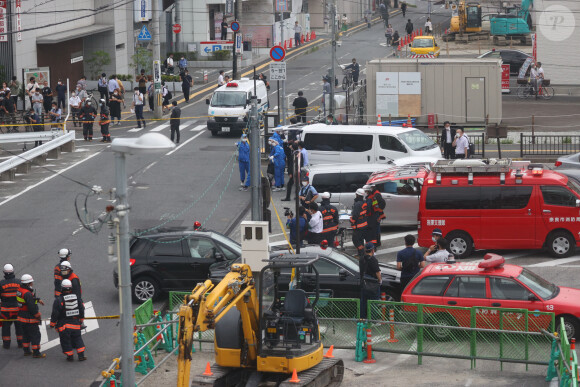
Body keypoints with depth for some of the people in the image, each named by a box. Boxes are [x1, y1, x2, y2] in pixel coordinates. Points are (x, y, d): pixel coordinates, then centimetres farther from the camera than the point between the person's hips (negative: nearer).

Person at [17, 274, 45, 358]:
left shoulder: (20, 290, 4)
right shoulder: (27, 294, -26)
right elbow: (32, 307, -25)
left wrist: (38, 300, 19)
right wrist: (38, 316, -12)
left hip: (22, 317, 9)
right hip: (30, 319, -9)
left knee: (26, 335, 20)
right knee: (35, 335, 0)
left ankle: (26, 351, 30)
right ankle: (36, 353, 4)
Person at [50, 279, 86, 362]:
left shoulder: (58, 300, -14)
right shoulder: (77, 297, 0)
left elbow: (55, 314, -12)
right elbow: (82, 309, 9)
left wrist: (52, 324, 1)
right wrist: (81, 320, 23)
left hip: (64, 325, -4)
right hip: (75, 324, 4)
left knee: (65, 341, 9)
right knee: (77, 339, 14)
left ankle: (70, 356, 13)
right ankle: (81, 355, 11)